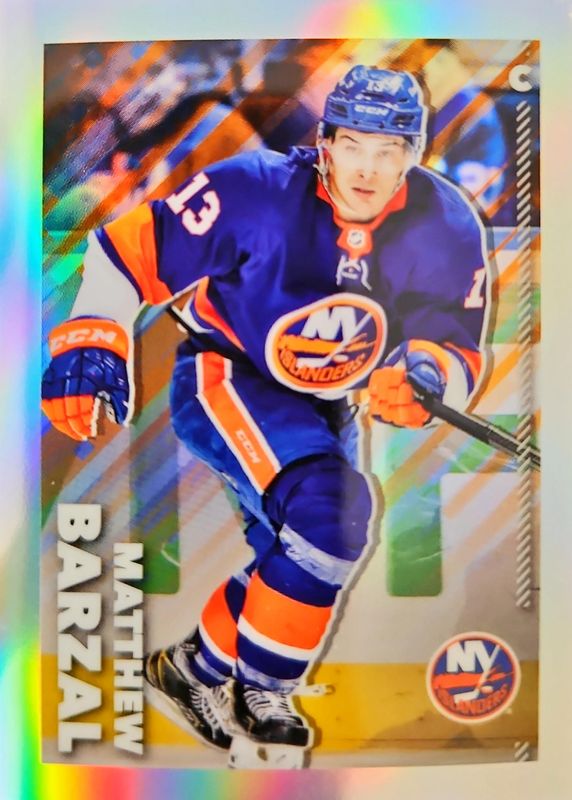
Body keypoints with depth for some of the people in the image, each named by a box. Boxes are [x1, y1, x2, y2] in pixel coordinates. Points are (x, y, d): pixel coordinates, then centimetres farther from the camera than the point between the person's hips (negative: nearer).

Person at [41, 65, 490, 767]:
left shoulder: (446, 228, -12)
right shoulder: (256, 192, -23)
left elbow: (459, 352, -9)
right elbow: (128, 247, -17)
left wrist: (427, 374, -32)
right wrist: (91, 342, -28)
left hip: (327, 406, 6)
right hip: (222, 378, -5)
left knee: (302, 558, 11)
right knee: (326, 513, -26)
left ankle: (203, 668, 36)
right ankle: (257, 690, -1)